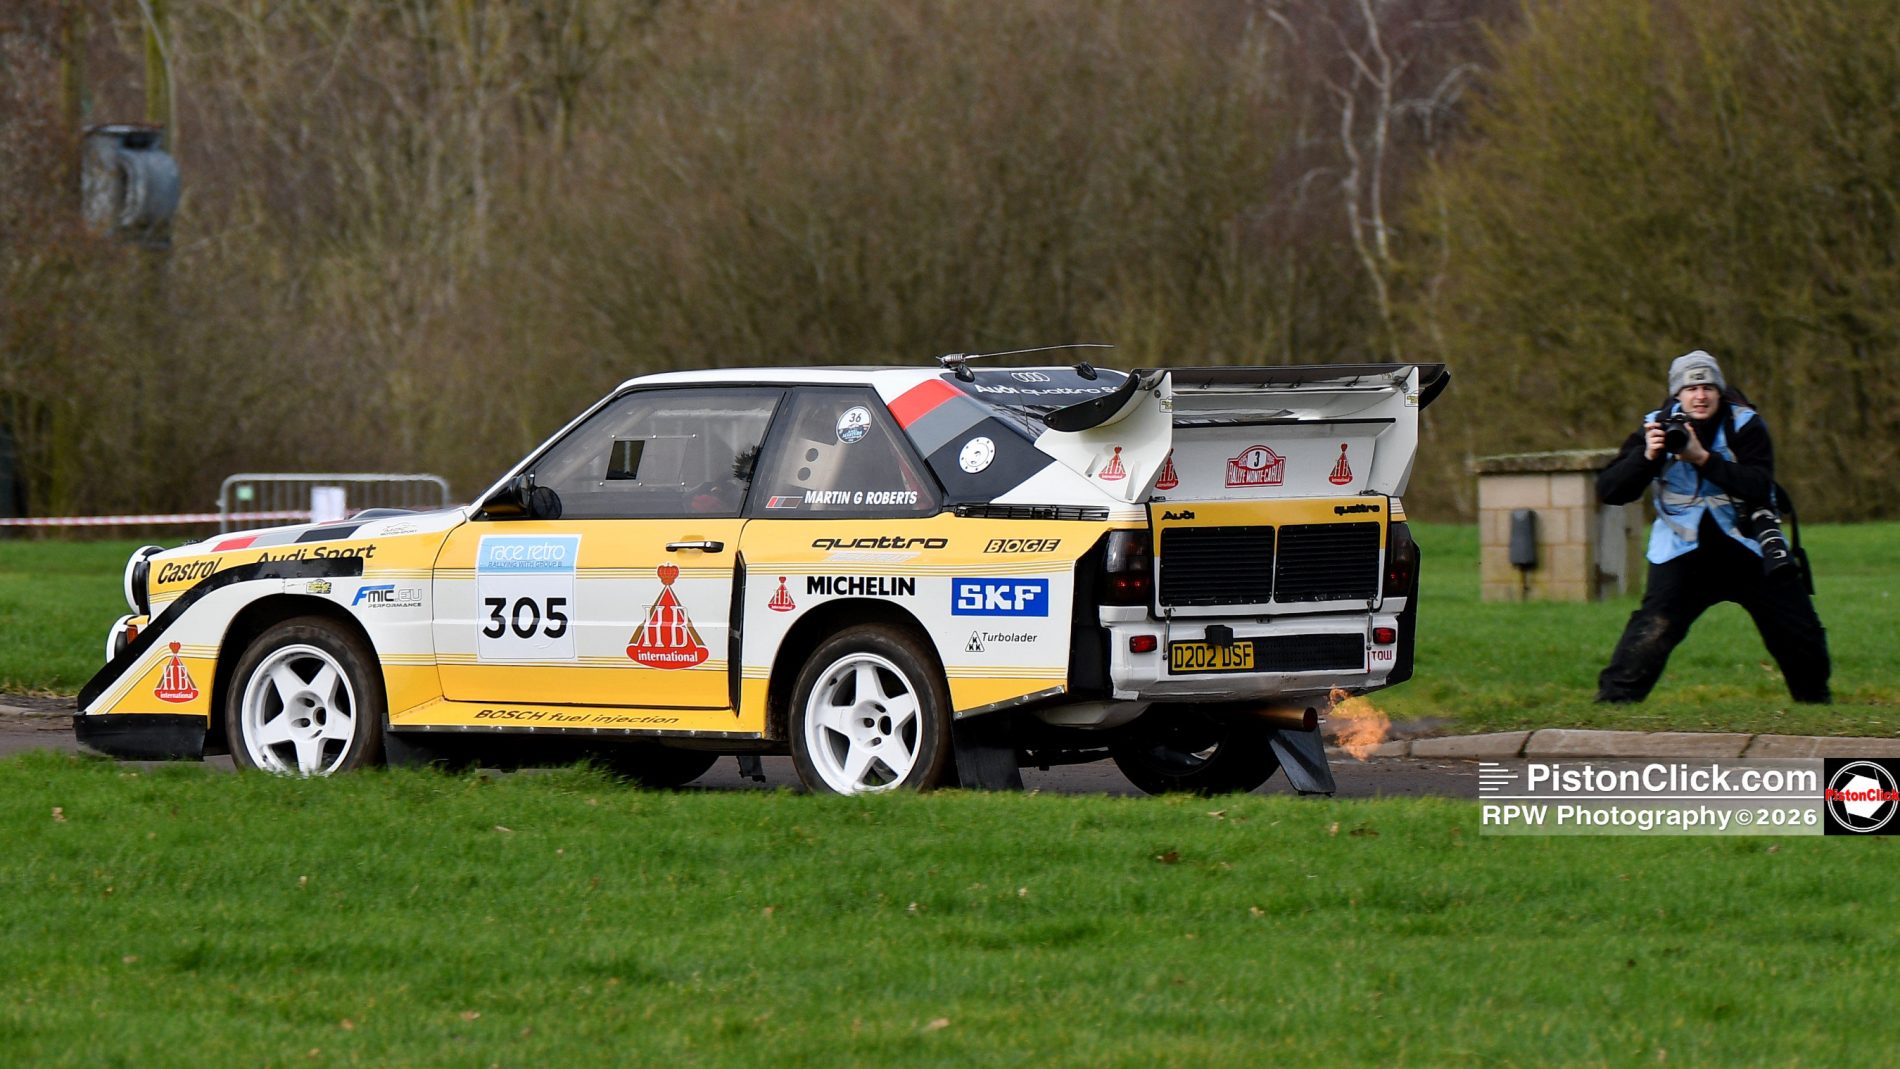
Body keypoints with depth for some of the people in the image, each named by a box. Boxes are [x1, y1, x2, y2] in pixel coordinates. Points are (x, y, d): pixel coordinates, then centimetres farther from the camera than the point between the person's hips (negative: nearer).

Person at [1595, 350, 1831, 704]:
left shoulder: (1745, 425, -10)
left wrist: (1703, 458, -32)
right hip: (1684, 552, -1)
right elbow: (1609, 491, -12)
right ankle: (1611, 703, -17)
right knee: (1653, 630, -21)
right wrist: (1647, 456, -29)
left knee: (1800, 635, 5)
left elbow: (1760, 488, -24)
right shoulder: (1658, 427, -7)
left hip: (1748, 551, 1)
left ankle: (1815, 700, 28)